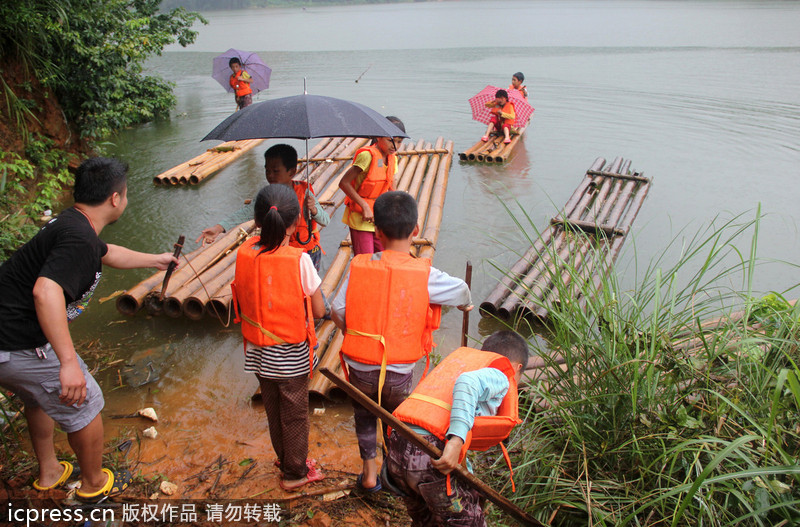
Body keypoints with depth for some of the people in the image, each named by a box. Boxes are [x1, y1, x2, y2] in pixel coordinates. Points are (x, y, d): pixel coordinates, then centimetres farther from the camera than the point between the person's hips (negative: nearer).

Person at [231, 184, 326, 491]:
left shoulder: (244, 254, -11)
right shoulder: (299, 260, -23)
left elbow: (240, 305, -1)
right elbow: (318, 310, -16)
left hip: (258, 350, 4)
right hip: (291, 354, -4)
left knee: (273, 410, 23)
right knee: (294, 414, 15)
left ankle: (286, 459, 43)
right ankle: (295, 472, 31)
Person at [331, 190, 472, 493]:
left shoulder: (359, 267, -10)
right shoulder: (425, 275, -13)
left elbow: (337, 312, -8)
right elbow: (460, 289, 4)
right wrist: (465, 304, 28)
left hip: (360, 366, 1)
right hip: (399, 370, -1)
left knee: (364, 416, 29)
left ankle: (369, 472, 38)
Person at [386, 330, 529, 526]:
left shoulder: (460, 354, 26)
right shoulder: (501, 376, 5)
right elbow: (469, 383, -19)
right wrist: (456, 441, -26)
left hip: (396, 448, 7)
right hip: (433, 457, -7)